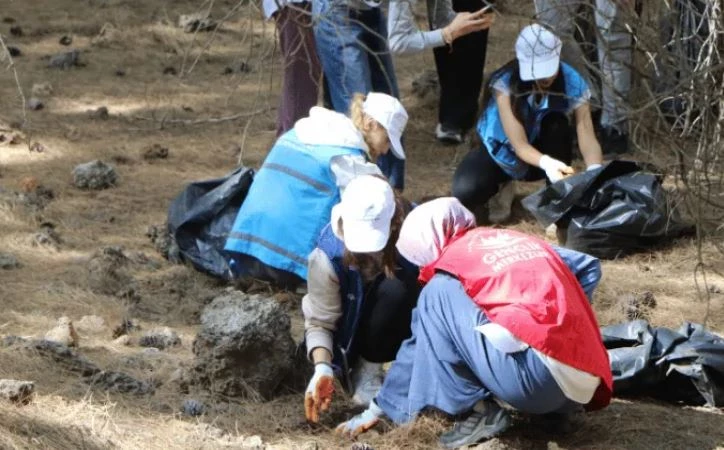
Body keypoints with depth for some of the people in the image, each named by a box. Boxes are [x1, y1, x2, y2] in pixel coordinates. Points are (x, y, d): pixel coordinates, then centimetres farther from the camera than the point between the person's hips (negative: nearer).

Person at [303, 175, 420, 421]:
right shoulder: (329, 254, -24)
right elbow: (319, 323, -17)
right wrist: (322, 368, -34)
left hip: (406, 324, 2)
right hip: (352, 329, -2)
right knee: (393, 291, -33)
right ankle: (365, 369, -12)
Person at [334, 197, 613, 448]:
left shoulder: (452, 262, 7)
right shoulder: (519, 240, 23)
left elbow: (422, 339, 13)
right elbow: (588, 268, 28)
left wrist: (379, 409, 23)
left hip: (543, 379, -8)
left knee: (438, 294, -1)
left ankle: (481, 412, -3)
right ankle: (556, 405, 13)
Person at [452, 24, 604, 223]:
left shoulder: (572, 83, -24)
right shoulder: (504, 83, -30)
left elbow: (587, 137, -30)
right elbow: (519, 145, -36)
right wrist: (547, 163, -58)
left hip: (539, 148, 2)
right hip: (501, 152, -2)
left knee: (556, 123, -32)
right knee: (465, 194, -31)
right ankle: (500, 186, 5)